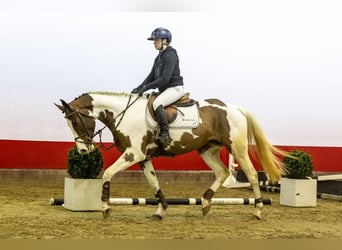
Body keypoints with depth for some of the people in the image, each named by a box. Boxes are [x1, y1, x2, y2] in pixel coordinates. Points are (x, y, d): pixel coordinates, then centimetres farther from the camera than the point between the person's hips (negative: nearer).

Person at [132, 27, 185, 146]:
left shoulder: (170, 55, -15)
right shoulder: (159, 57, 15)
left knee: (157, 104, -32)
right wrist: (139, 87, 3)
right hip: (164, 89, 11)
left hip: (175, 88, -11)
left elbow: (165, 78, -23)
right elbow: (152, 75, 17)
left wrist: (147, 87, -22)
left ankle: (165, 135, -30)